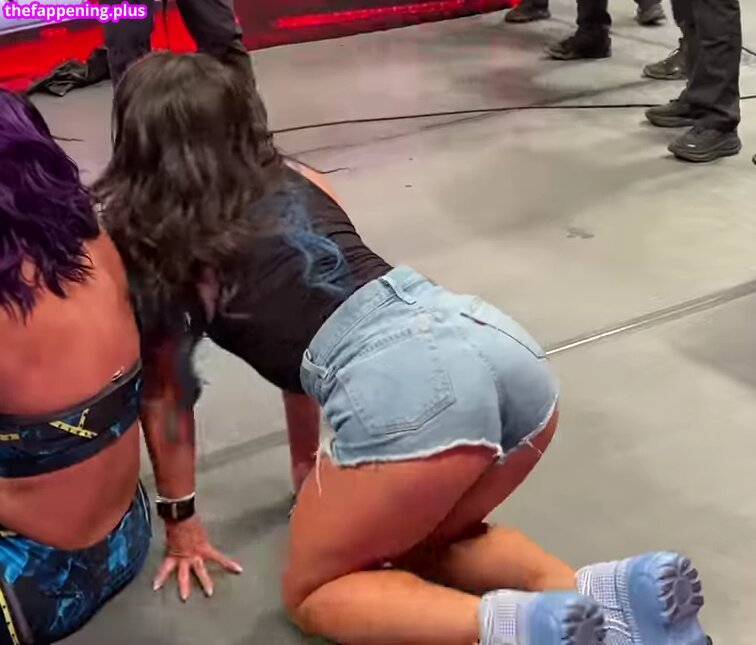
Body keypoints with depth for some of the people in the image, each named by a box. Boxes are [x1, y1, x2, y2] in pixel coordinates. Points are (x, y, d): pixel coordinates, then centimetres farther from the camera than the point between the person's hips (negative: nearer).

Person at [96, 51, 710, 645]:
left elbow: (165, 391, 25)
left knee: (313, 592, 19)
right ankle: (600, 591, 7)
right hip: (506, 343, 7)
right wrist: (311, 469, 48)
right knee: (420, 541, 31)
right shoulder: (297, 180, 30)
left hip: (401, 385, -6)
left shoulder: (142, 237, 16)